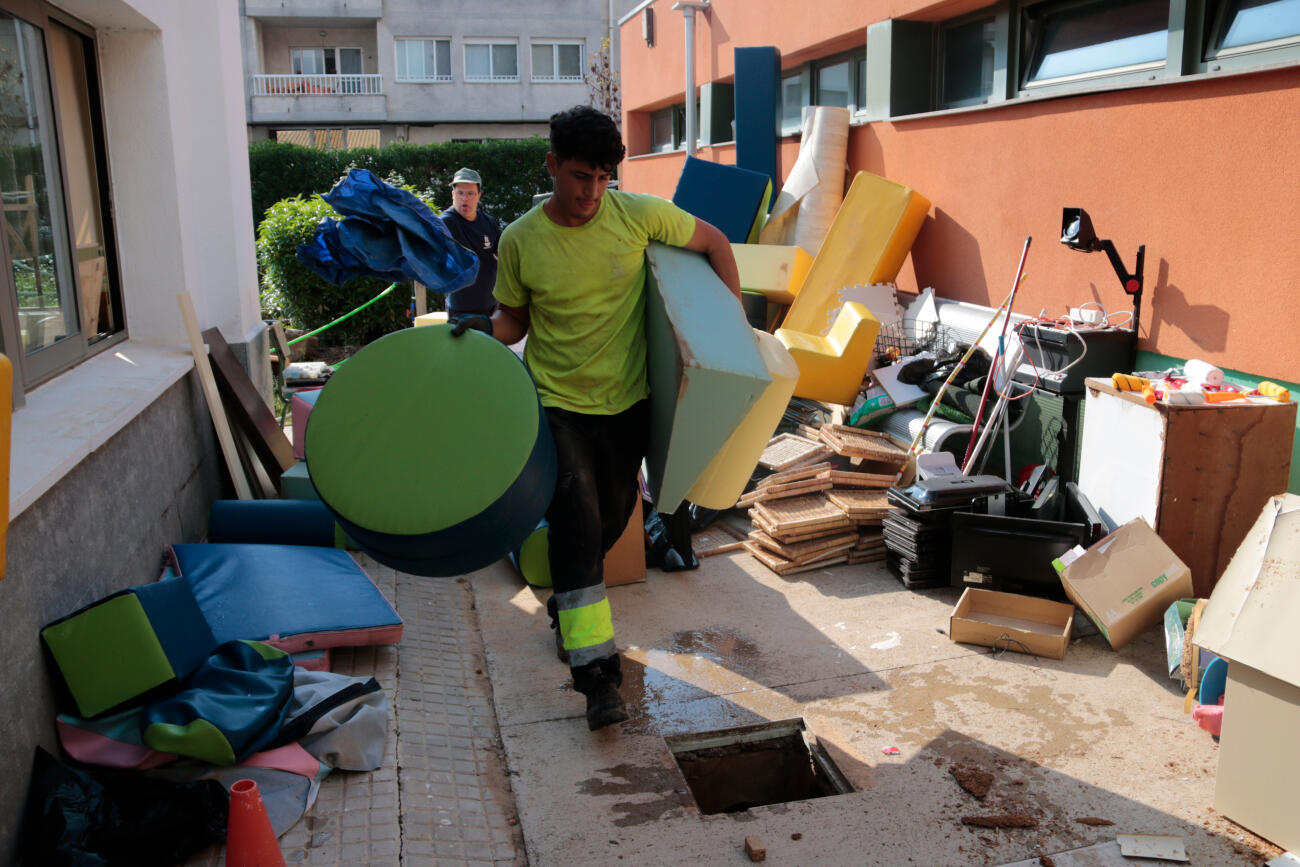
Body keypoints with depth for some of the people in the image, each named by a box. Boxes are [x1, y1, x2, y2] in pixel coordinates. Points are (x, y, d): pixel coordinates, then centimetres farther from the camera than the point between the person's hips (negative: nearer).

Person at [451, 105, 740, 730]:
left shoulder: (638, 215, -10)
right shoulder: (521, 241, -9)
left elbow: (714, 244, 3)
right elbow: (515, 319, 4)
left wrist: (734, 322, 0)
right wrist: (484, 331, -17)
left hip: (627, 402, 2)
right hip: (557, 404, -2)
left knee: (612, 518, 15)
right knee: (576, 520, -15)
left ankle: (567, 604, 46)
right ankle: (596, 672, -10)